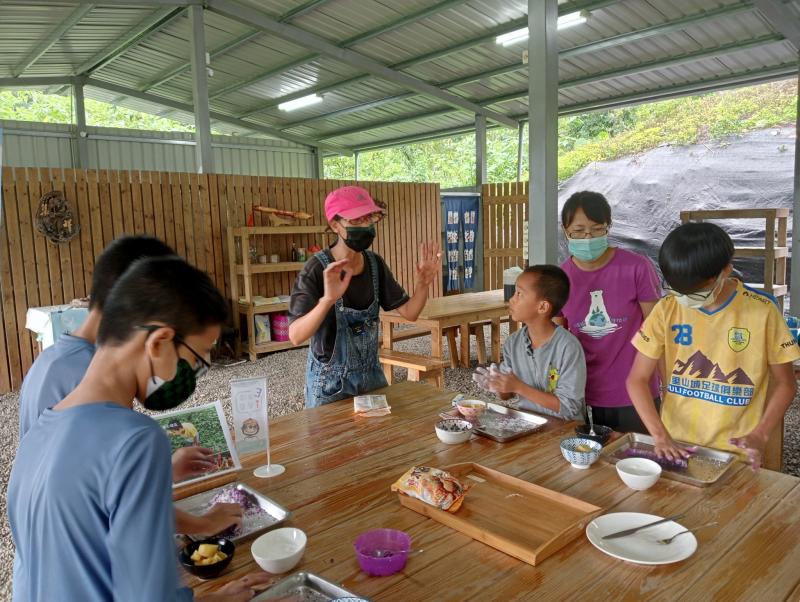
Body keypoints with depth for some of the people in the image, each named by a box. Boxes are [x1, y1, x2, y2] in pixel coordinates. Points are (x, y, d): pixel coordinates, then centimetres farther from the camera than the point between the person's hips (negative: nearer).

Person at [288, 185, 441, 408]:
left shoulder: (375, 263, -4)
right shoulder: (317, 269, -21)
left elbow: (409, 313, -2)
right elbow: (296, 336, -30)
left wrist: (423, 283, -20)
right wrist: (327, 299, -45)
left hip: (372, 375, 6)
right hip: (330, 383, -5)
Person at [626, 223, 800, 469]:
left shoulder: (762, 311, -11)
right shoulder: (667, 309, -8)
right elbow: (637, 379, -5)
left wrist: (759, 436, -12)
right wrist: (660, 435, -16)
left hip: (736, 452, -1)